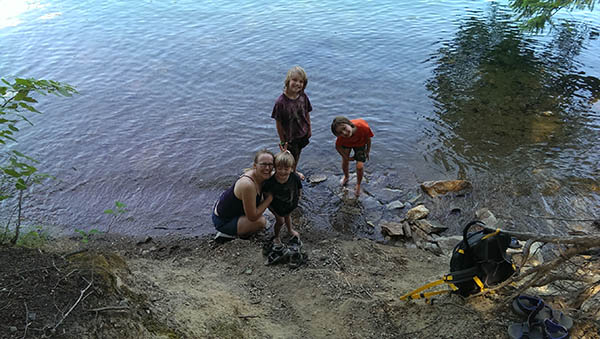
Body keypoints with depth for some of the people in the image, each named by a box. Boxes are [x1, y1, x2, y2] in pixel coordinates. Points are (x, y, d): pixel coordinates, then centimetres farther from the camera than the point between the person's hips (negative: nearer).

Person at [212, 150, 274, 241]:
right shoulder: (248, 185, -34)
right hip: (222, 221, -9)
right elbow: (252, 217, -27)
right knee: (261, 221, -22)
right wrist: (269, 198, -21)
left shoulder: (261, 177, -8)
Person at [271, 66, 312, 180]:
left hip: (302, 133, 5)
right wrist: (283, 141, -13)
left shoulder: (303, 97, -15)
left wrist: (309, 129, 10)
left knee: (298, 154, 29)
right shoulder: (281, 102, -29)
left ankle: (294, 171, 56)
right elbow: (278, 123, -20)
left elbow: (307, 114, 2)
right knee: (291, 159, 15)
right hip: (289, 137, -5)